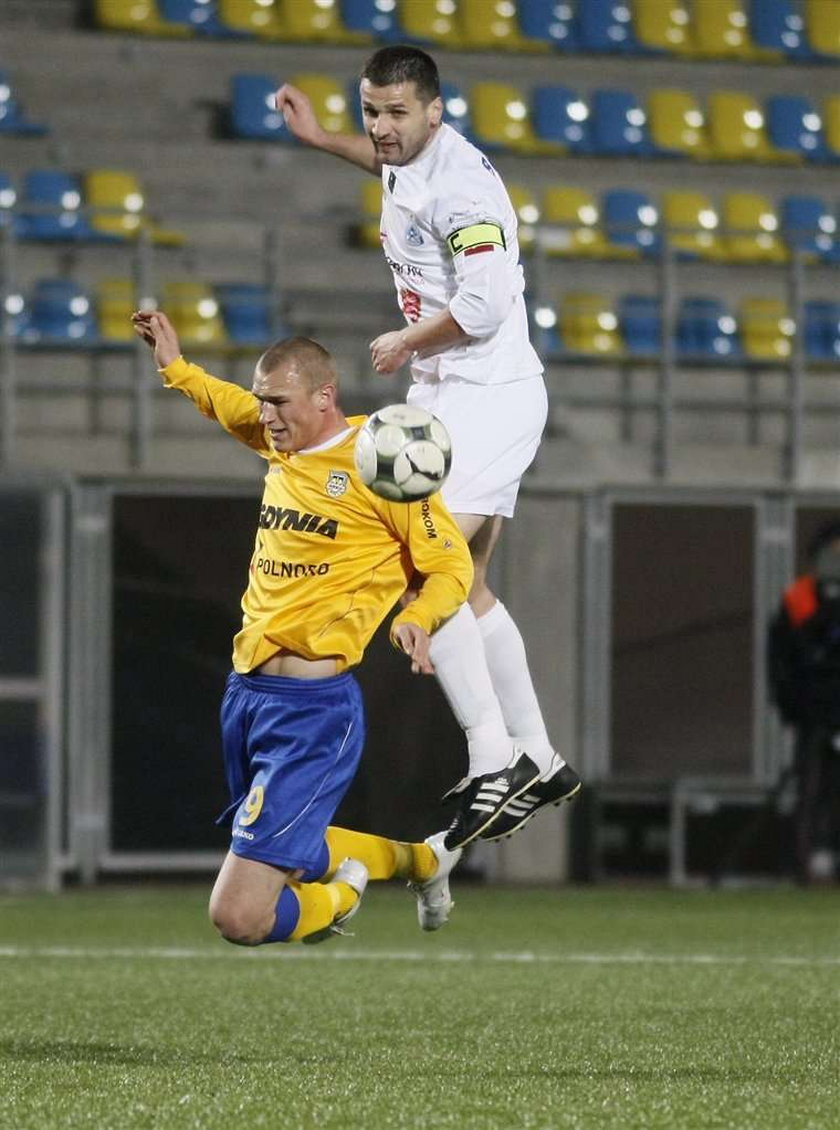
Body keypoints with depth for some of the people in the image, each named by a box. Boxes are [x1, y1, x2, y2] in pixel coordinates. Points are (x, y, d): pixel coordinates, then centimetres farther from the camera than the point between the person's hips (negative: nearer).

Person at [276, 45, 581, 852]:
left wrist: (402, 344, -10)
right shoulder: (408, 158, 9)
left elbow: (482, 308, -25)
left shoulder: (459, 186, -21)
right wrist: (319, 139, 38)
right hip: (442, 393, 10)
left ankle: (493, 763, -18)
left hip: (488, 399, -10)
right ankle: (537, 761, 18)